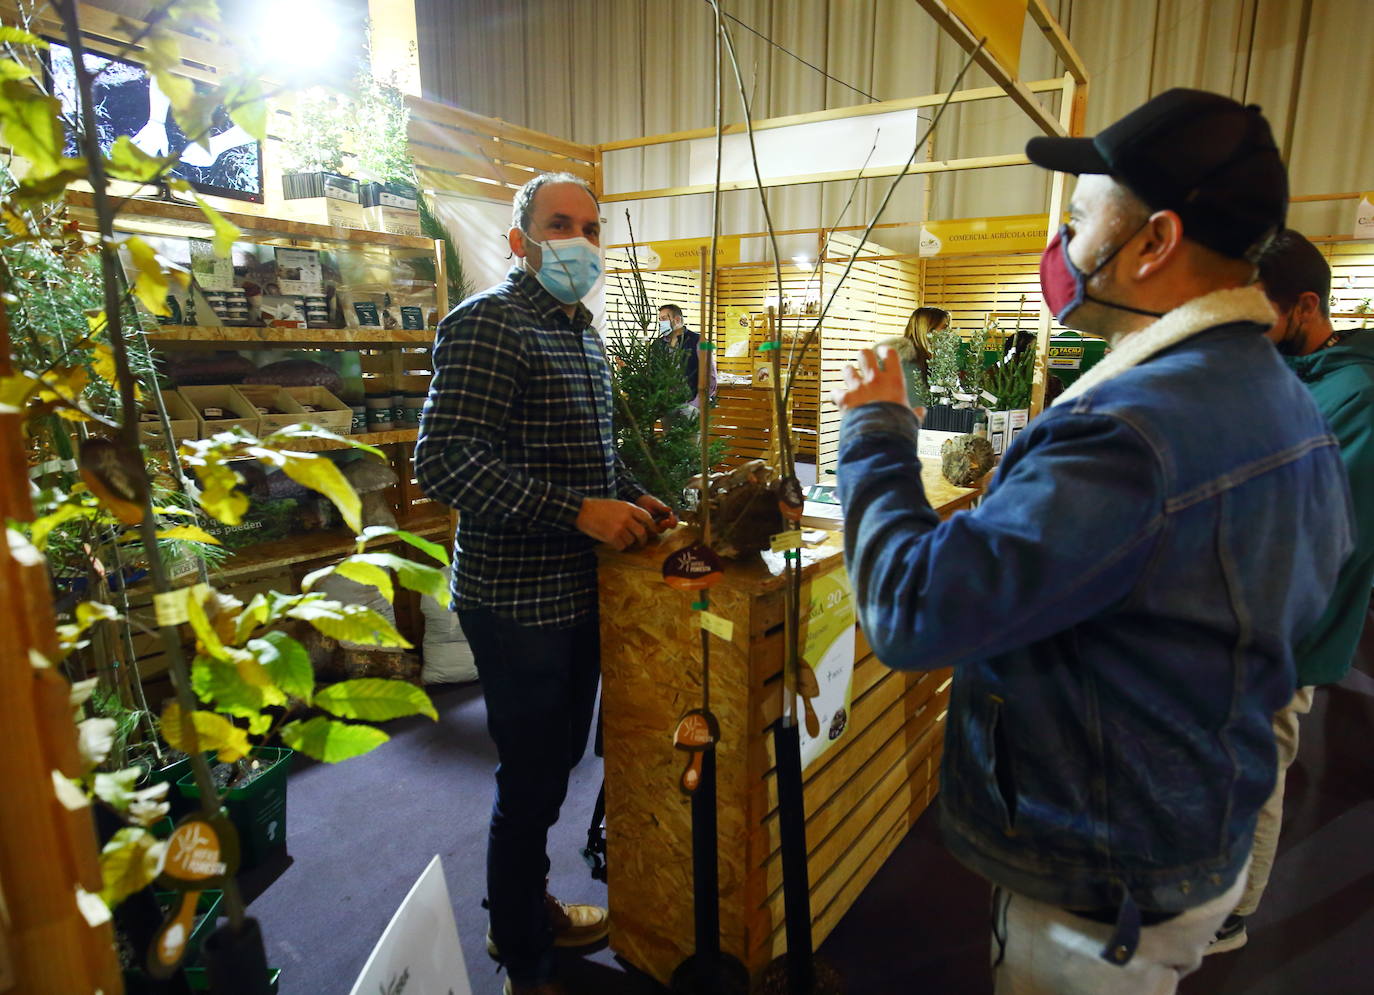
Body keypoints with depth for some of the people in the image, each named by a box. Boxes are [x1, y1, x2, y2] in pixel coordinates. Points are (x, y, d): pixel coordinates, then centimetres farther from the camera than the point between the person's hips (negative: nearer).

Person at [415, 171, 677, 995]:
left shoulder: (583, 332, 15)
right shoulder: (488, 324, -14)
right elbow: (443, 463, -23)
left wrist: (635, 497, 8)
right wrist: (580, 511, -26)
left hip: (578, 591, 9)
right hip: (517, 601, -9)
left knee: (556, 765, 22)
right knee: (531, 784, 5)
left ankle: (528, 911, 45)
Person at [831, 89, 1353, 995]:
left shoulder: (1132, 429, -33)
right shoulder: (1288, 402, 0)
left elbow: (909, 611, -35)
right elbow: (1318, 571, 15)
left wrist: (876, 431, -19)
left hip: (1105, 889, -8)